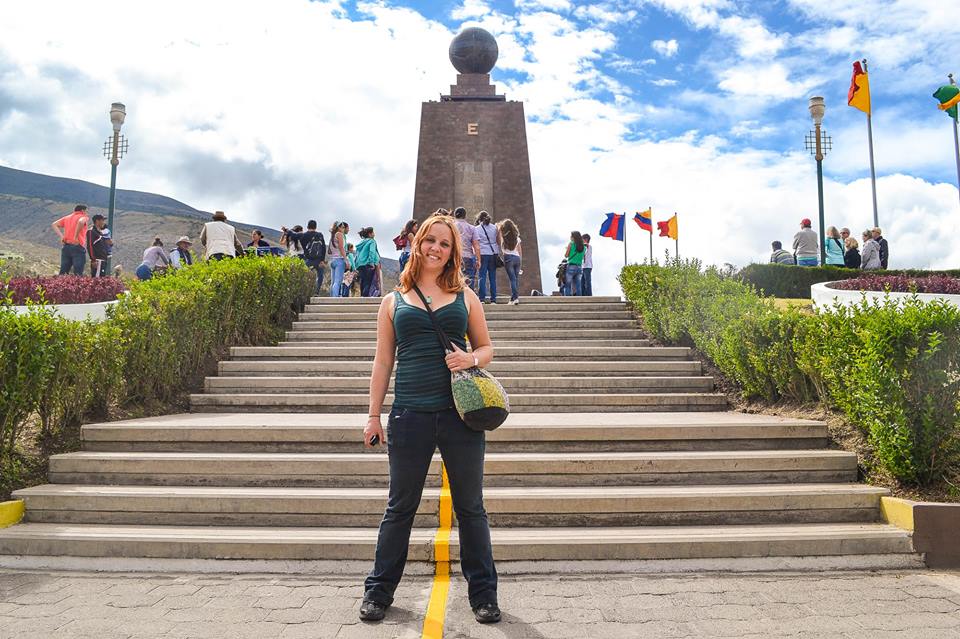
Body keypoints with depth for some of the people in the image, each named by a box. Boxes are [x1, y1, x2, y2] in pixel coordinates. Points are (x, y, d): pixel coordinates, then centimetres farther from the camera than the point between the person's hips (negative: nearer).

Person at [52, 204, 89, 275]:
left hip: (66, 247, 6)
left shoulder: (67, 217, 21)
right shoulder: (83, 217, 1)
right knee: (78, 274, -8)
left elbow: (54, 224, 17)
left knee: (63, 273, 7)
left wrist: (61, 236, 8)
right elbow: (81, 222, -23)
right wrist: (76, 237, -17)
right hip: (77, 247, -6)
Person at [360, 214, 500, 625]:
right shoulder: (394, 301, 10)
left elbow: (486, 348, 14)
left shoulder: (465, 296, 10)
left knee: (470, 506, 9)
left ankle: (482, 593, 24)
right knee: (400, 507, 10)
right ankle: (379, 590, 28)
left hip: (461, 411, 0)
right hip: (410, 416, 0)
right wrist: (373, 415, 4)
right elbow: (383, 362, 10)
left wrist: (471, 359, -9)